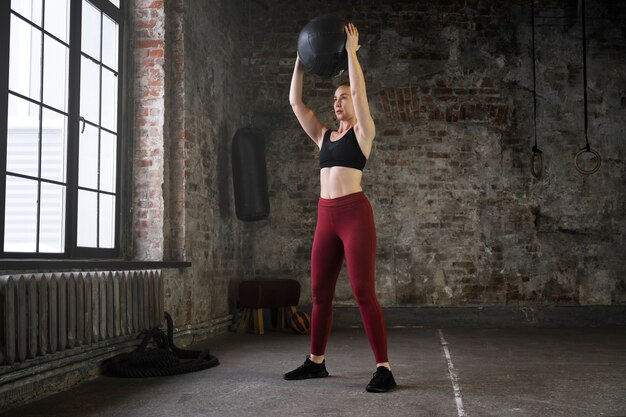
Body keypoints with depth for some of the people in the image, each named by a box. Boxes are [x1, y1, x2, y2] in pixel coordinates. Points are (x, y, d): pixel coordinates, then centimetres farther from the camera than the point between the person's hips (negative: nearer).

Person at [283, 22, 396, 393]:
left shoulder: (363, 132, 2)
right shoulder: (324, 136, 18)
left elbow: (360, 92, -12)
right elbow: (295, 102, 16)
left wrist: (351, 52, -7)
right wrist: (301, 62, 14)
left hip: (355, 212, -7)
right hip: (326, 216, 7)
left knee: (363, 292, -10)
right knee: (320, 292, 11)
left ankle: (384, 369, -6)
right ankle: (316, 362, 24)